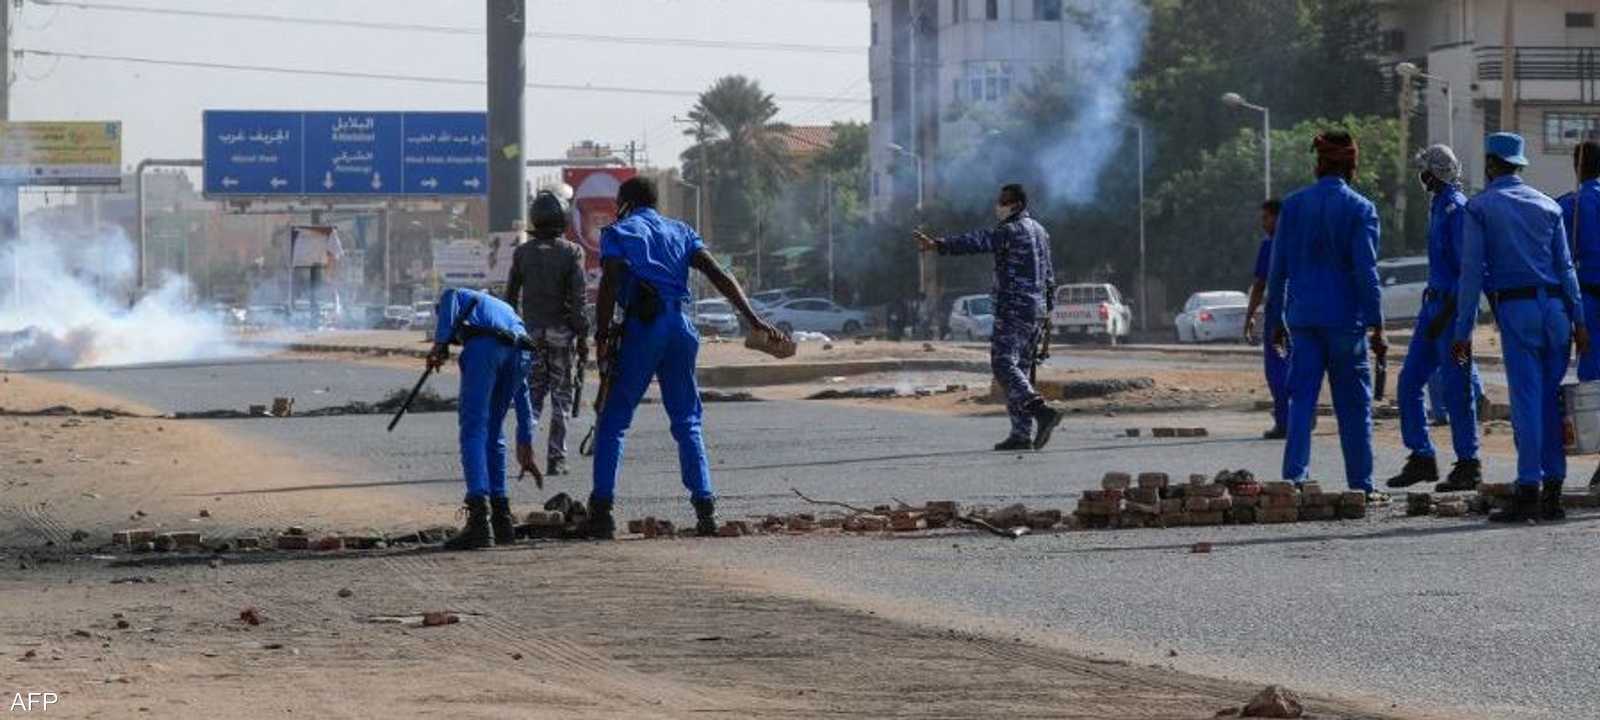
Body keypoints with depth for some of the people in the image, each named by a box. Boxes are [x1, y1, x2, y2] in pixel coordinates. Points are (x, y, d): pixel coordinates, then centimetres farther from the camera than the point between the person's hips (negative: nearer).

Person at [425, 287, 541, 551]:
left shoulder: (453, 295, 33)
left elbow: (448, 307, 2)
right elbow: (521, 391, 42)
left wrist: (439, 345, -11)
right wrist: (525, 444, 44)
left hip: (484, 345, -5)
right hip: (520, 349, 5)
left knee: (473, 431, -7)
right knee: (493, 433, 20)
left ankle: (480, 521, -20)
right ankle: (502, 519, 20)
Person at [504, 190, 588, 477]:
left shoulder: (523, 252, 2)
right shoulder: (571, 252, -6)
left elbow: (510, 295, 6)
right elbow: (578, 297, -11)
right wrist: (583, 336, -6)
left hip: (531, 331, 2)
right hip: (562, 332, -2)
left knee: (534, 391, 11)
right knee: (561, 395, 6)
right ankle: (555, 458, 4)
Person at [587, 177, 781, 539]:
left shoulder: (618, 232, 9)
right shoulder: (680, 232, 22)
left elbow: (610, 284, -7)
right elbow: (718, 275, 10)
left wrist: (601, 337, -9)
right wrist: (752, 318, 4)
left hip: (642, 326, -4)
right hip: (682, 325, 4)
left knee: (613, 421, 1)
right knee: (687, 421, 12)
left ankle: (602, 508, -8)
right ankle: (705, 506, 1)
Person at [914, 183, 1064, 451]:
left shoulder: (1011, 231, -11)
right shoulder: (1039, 231, 18)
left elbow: (975, 241, -25)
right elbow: (1049, 276, 23)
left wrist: (938, 245, -34)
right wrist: (1047, 308, 28)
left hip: (1013, 308, -9)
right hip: (1036, 309, 9)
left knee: (1004, 364, -13)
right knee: (1020, 368, 10)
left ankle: (1041, 410, -29)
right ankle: (1022, 434, 6)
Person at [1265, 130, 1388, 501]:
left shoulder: (1293, 205, 4)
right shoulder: (1359, 209, -6)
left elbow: (1278, 268, 6)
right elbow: (1366, 271, -10)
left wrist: (1276, 318, 13)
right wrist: (1377, 326, -7)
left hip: (1302, 317, 3)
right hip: (1345, 317, -3)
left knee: (1301, 399, 4)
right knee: (1353, 404, 6)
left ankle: (1293, 477, -8)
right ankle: (1361, 484, 11)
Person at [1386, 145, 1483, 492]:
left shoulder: (1457, 209, -14)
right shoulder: (1439, 207, 16)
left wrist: (1446, 314, -21)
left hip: (1453, 306, -10)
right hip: (1435, 303, 10)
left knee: (1455, 388, -5)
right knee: (1409, 383, 8)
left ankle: (1468, 466, 2)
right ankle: (1421, 459, 14)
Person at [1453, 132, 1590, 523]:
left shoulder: (1480, 207, 1)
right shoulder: (1548, 206, 14)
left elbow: (1472, 270, -3)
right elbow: (1566, 266, 11)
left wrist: (1463, 330, -3)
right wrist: (1578, 320, 11)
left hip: (1515, 307, -4)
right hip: (1555, 307, 4)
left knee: (1526, 401, -6)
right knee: (1552, 400, 7)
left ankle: (1528, 491, -9)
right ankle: (1553, 494, 8)